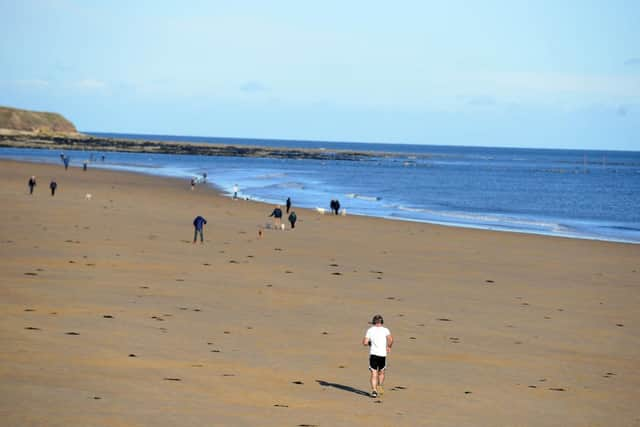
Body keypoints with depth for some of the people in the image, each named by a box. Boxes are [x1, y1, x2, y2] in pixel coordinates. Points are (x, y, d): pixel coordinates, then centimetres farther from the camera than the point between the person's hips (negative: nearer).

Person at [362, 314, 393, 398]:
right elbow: (391, 339, -15)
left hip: (373, 354, 0)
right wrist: (389, 347, 4)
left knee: (374, 374, -1)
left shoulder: (370, 330, 4)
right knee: (381, 372, 23)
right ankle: (380, 386, 20)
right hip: (382, 354, 0)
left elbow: (365, 342, -3)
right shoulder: (385, 330, 3)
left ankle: (374, 390, -14)